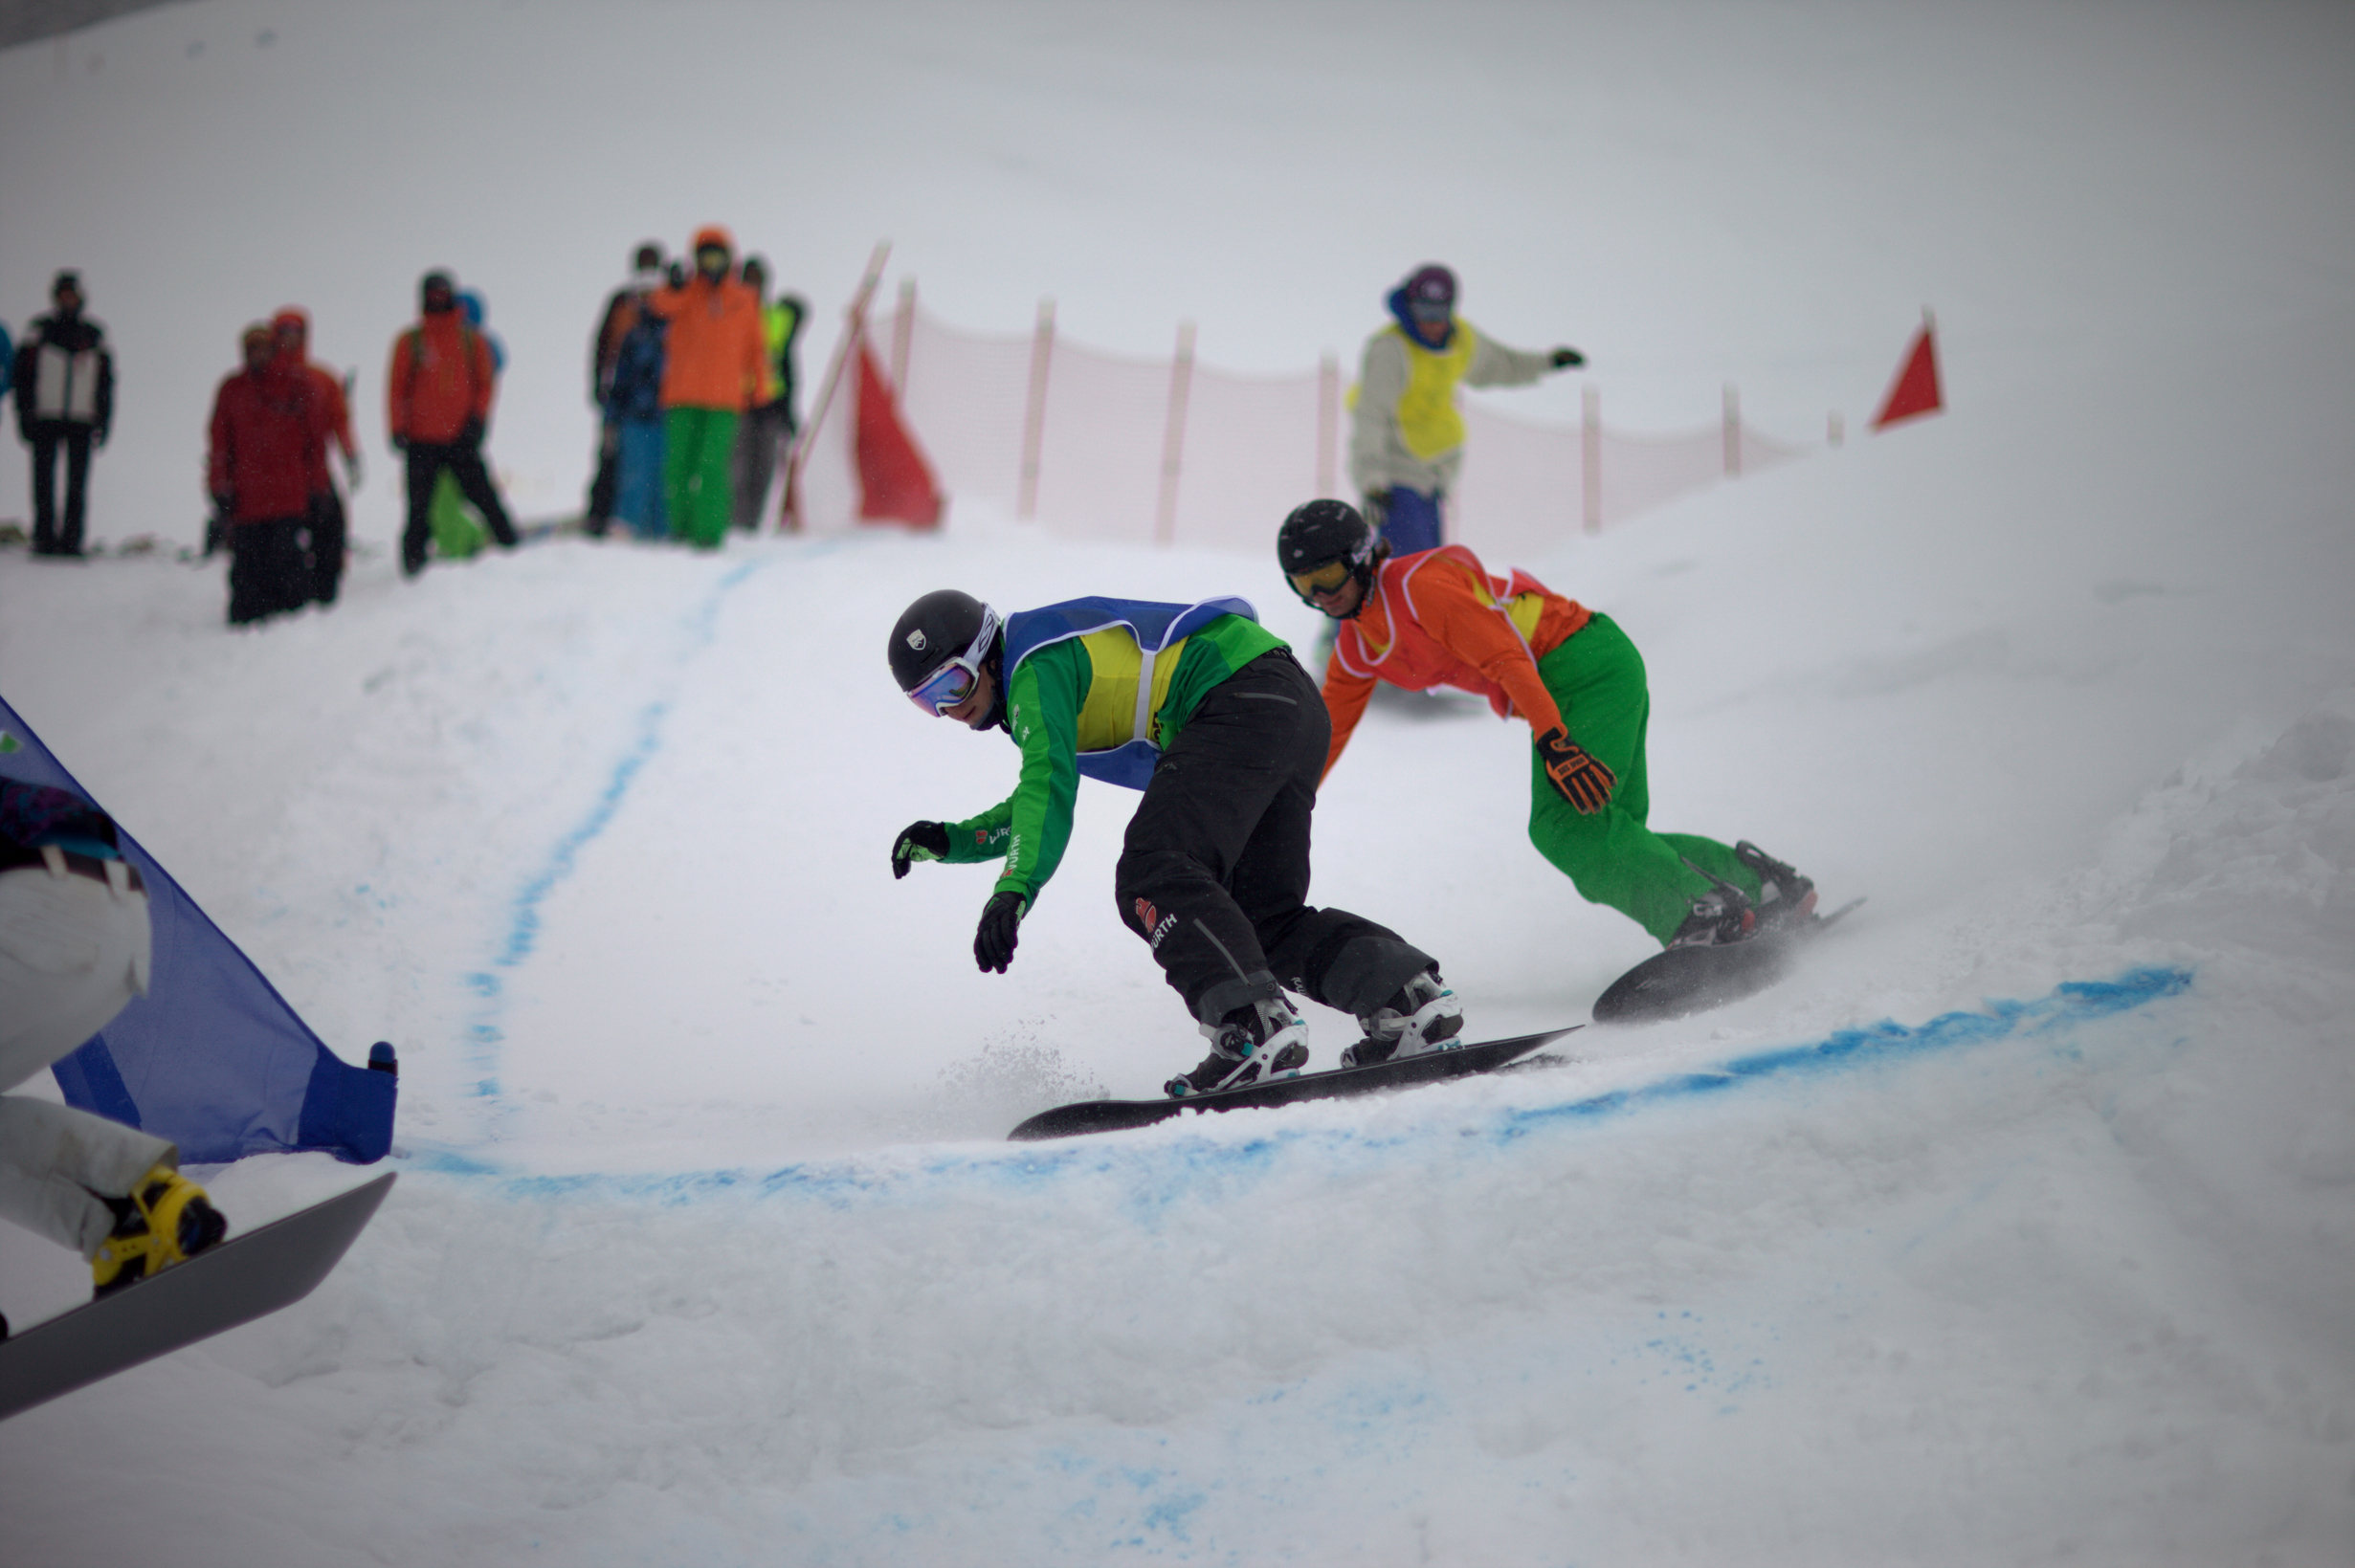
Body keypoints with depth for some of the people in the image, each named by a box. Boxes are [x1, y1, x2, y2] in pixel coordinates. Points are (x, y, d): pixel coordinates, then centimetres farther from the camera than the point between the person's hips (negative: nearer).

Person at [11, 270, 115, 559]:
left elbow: (106, 381, 13)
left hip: (82, 421, 1)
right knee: (44, 478, -2)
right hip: (45, 418, -1)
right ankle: (44, 537, 2)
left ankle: (71, 539, 2)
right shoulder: (38, 332, 7)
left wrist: (103, 421, 6)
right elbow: (22, 375, 4)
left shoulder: (94, 337, 11)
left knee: (77, 482, -1)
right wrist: (25, 415, -5)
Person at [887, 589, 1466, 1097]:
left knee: (1155, 874, -21)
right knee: (1267, 919, 9)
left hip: (1241, 699, -11)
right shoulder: (1051, 662, 26)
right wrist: (950, 840, 21)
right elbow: (1038, 803, 35)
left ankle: (1254, 1025, -36)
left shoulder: (1036, 666, -5)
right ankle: (1412, 998, -5)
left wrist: (1012, 890, -29)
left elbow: (1049, 783, -20)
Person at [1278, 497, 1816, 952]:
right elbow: (1324, 736, 21)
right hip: (1561, 684, 9)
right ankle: (1768, 886, 9)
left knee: (1564, 825, -24)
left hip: (1590, 662, -9)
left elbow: (1506, 658, -25)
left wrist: (1554, 742, -35)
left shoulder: (1419, 586, -17)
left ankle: (1711, 915, -31)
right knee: (1608, 839, 4)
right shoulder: (1356, 651, 11)